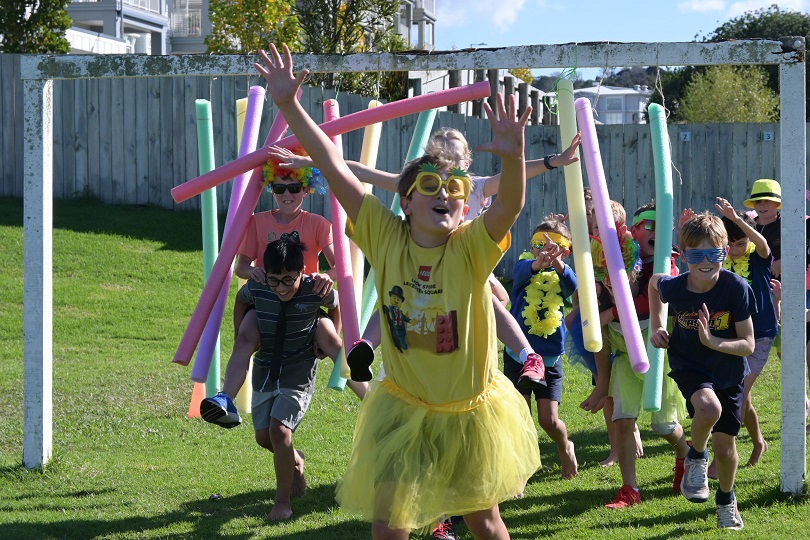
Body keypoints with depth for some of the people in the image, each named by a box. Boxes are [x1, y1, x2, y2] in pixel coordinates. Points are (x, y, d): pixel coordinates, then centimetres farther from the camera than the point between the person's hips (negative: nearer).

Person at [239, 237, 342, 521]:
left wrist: (332, 339, 4)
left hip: (298, 372, -4)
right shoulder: (256, 289, -16)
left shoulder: (316, 291, -22)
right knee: (263, 436, 7)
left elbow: (338, 305, 3)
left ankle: (283, 501, -7)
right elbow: (241, 300, 9)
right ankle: (294, 460, 41)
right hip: (265, 368, 4)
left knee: (279, 429, -19)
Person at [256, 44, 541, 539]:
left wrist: (514, 157, -56)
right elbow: (336, 170, -15)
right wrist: (289, 105, -20)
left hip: (471, 410, -1)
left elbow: (511, 205, -36)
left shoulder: (472, 248, -17)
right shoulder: (386, 239, -11)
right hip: (405, 408, 1)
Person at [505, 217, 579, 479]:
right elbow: (522, 271, -29)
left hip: (550, 358, 1)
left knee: (549, 420, -1)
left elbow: (572, 286, -24)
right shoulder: (525, 265, -3)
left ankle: (565, 448, 31)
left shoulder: (560, 275, 0)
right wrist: (538, 262, -53)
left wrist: (557, 261, -45)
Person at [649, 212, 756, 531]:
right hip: (689, 364, -1)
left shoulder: (736, 288, -23)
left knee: (725, 447, 8)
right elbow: (654, 282, 8)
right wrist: (657, 327, 4)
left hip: (728, 371, 1)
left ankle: (726, 500, 39)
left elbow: (748, 345, -20)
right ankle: (696, 458, -3)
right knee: (709, 408, -35)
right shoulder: (673, 287, -19)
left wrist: (712, 341, -35)